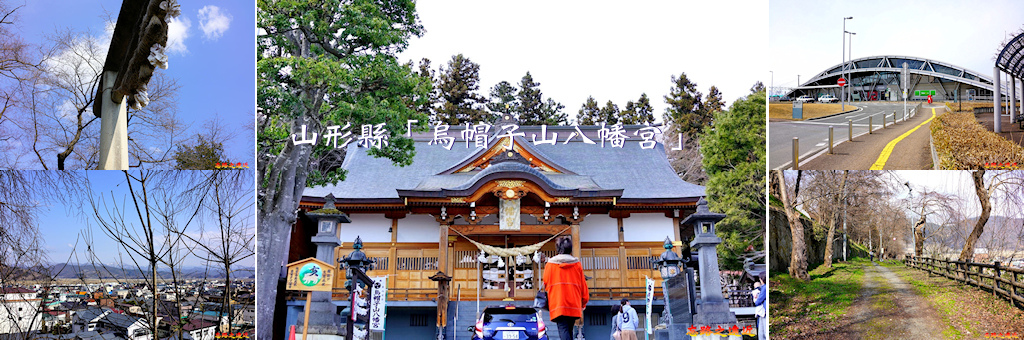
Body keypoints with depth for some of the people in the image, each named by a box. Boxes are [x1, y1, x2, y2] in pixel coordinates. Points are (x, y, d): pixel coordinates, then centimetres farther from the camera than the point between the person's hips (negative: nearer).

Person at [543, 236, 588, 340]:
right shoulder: (577, 264, 7)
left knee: (563, 330, -11)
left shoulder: (550, 264, 2)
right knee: (569, 330, 15)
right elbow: (583, 285, 11)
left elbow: (545, 284, 13)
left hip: (558, 305, -3)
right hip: (574, 304, 3)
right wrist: (583, 302, 25)